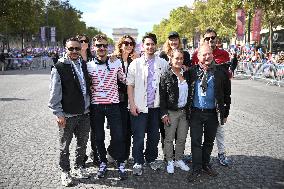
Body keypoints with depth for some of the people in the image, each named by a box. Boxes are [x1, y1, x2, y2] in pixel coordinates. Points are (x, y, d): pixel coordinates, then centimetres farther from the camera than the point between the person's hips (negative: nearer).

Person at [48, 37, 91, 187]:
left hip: (84, 113, 5)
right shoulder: (59, 68, -9)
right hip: (67, 115, -5)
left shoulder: (84, 65, 8)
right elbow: (55, 93, -10)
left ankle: (79, 167, 35)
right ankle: (65, 172, 27)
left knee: (82, 143, 16)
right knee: (64, 146, 9)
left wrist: (88, 106, 13)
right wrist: (58, 113, -12)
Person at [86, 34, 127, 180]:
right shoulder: (89, 65, 1)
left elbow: (124, 80, 14)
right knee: (99, 137, 11)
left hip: (113, 104, -1)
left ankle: (121, 164, 18)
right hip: (96, 105, 1)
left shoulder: (116, 63, 0)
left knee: (118, 136, 0)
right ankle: (103, 163, 30)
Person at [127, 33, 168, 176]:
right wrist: (132, 104, -6)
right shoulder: (135, 63, -1)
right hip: (139, 106, -2)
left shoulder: (162, 63, 4)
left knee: (154, 135, 13)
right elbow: (130, 85, 0)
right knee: (138, 137, 2)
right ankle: (138, 163, 19)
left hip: (156, 105, 2)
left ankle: (151, 159, 32)